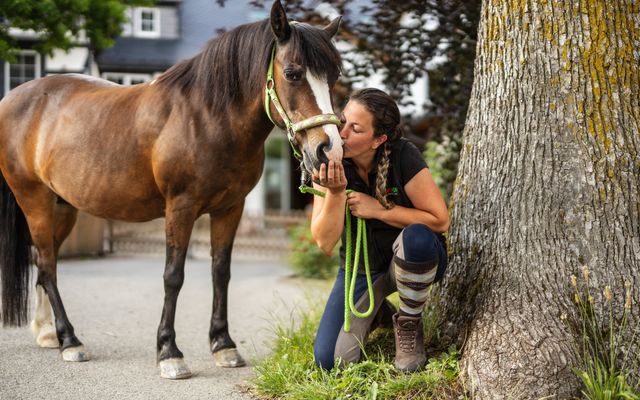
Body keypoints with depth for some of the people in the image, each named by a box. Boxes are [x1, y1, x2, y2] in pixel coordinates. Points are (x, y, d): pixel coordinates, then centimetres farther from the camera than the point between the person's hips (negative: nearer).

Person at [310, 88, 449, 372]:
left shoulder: (403, 157, -23)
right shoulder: (329, 164, -15)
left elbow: (440, 220, -21)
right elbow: (325, 243, -19)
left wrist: (378, 208, -26)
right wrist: (335, 192, -34)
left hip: (411, 260, -2)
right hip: (361, 267, 2)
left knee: (416, 237, -40)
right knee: (329, 360, -14)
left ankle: (409, 326, -12)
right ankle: (377, 312, 21)